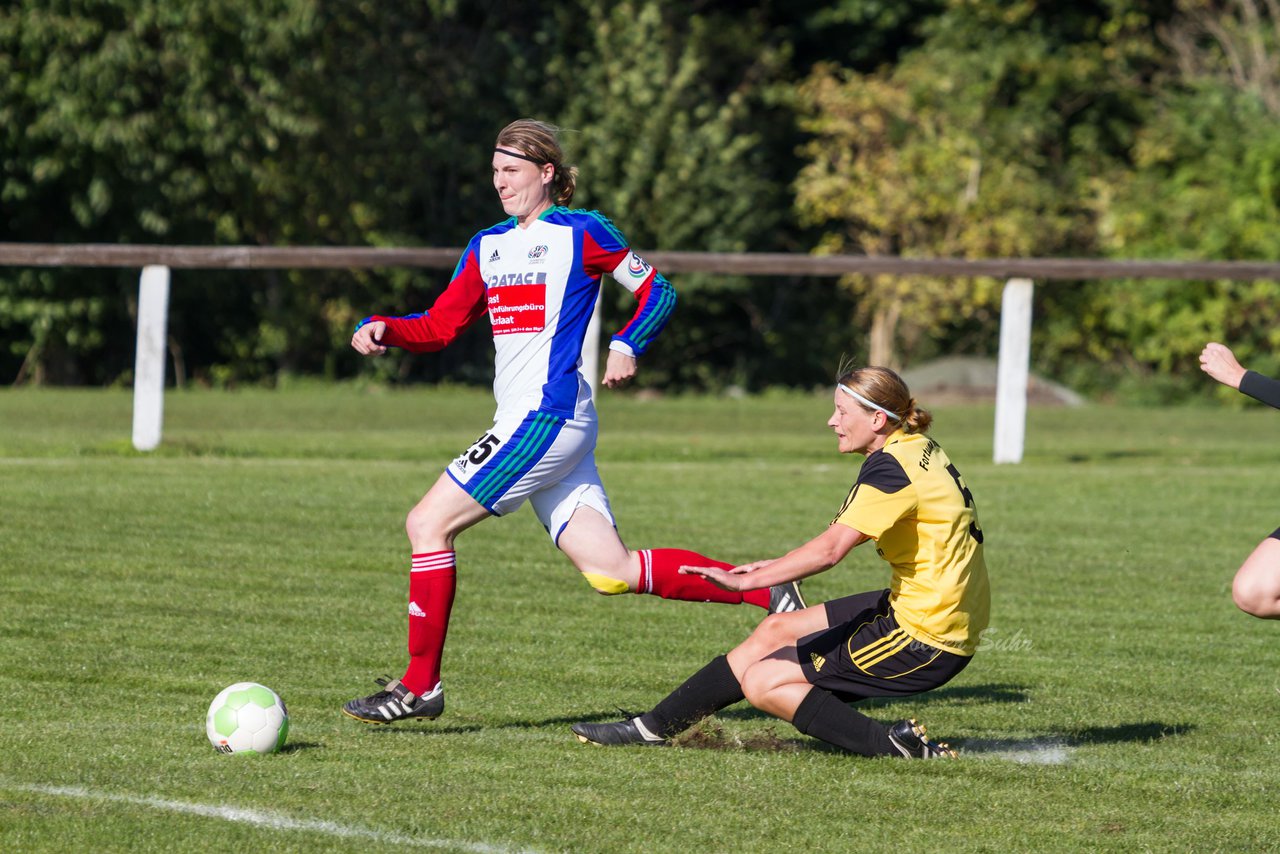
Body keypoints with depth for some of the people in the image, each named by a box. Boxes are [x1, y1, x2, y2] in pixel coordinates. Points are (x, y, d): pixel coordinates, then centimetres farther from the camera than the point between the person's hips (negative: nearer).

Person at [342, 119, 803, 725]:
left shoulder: (581, 233, -1)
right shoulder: (488, 246, 20)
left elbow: (657, 292, 5)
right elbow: (440, 326, 19)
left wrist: (627, 347, -11)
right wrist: (382, 329, 1)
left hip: (549, 416, -8)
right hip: (521, 421, 8)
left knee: (428, 524, -10)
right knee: (611, 573, 1)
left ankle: (419, 685, -5)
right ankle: (766, 592, 7)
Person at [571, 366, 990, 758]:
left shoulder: (890, 467, -19)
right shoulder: (921, 449, 9)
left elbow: (829, 549, -28)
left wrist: (747, 580, -27)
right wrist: (778, 568, 10)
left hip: (925, 640, -10)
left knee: (762, 683, -5)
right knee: (777, 630, 17)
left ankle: (895, 747, -10)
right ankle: (653, 726, 26)